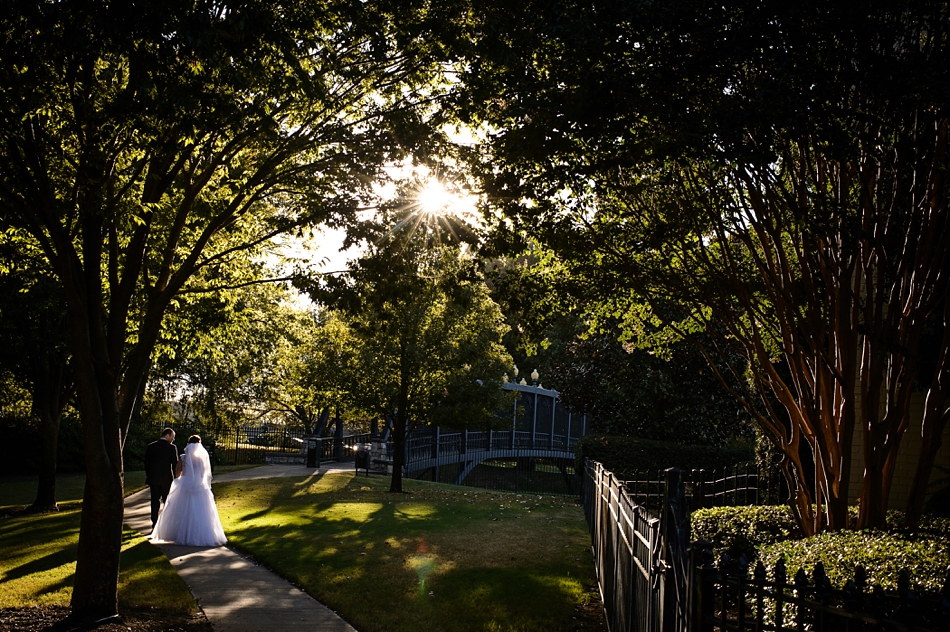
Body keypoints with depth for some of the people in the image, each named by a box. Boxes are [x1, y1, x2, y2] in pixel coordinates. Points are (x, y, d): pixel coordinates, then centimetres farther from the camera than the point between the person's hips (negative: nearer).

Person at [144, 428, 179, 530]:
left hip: (153, 479, 2)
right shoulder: (172, 448, -8)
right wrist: (175, 478, 4)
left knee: (155, 503, 7)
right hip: (167, 479, -2)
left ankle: (155, 525, 6)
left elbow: (146, 464, 6)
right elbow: (175, 465, -6)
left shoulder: (150, 447, 3)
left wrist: (149, 477, 13)